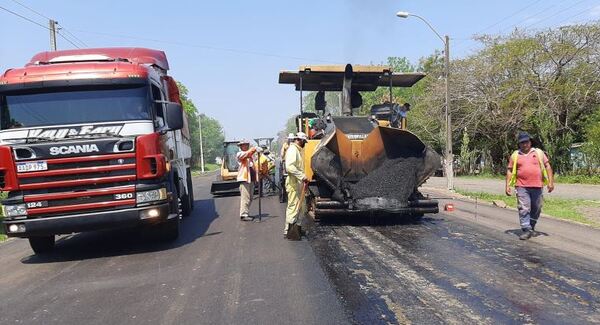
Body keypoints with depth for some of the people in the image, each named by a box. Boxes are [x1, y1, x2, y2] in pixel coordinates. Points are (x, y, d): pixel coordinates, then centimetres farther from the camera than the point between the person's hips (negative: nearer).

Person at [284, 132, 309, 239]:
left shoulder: (298, 150, 17)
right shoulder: (292, 150, -15)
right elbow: (290, 167, -28)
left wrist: (303, 178, 15)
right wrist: (302, 176, -27)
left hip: (299, 183, 10)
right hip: (293, 183, -10)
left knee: (299, 207, 17)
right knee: (293, 207, -7)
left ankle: (297, 227, 27)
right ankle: (287, 232, -2)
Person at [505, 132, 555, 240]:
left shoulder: (539, 152, 9)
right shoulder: (515, 155, 9)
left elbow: (547, 166, 8)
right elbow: (510, 171, 9)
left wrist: (551, 182, 0)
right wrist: (508, 185, 1)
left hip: (537, 186, 1)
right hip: (521, 186, -1)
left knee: (536, 209, 8)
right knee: (523, 209, -8)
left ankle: (531, 227, 27)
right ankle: (526, 230, -4)